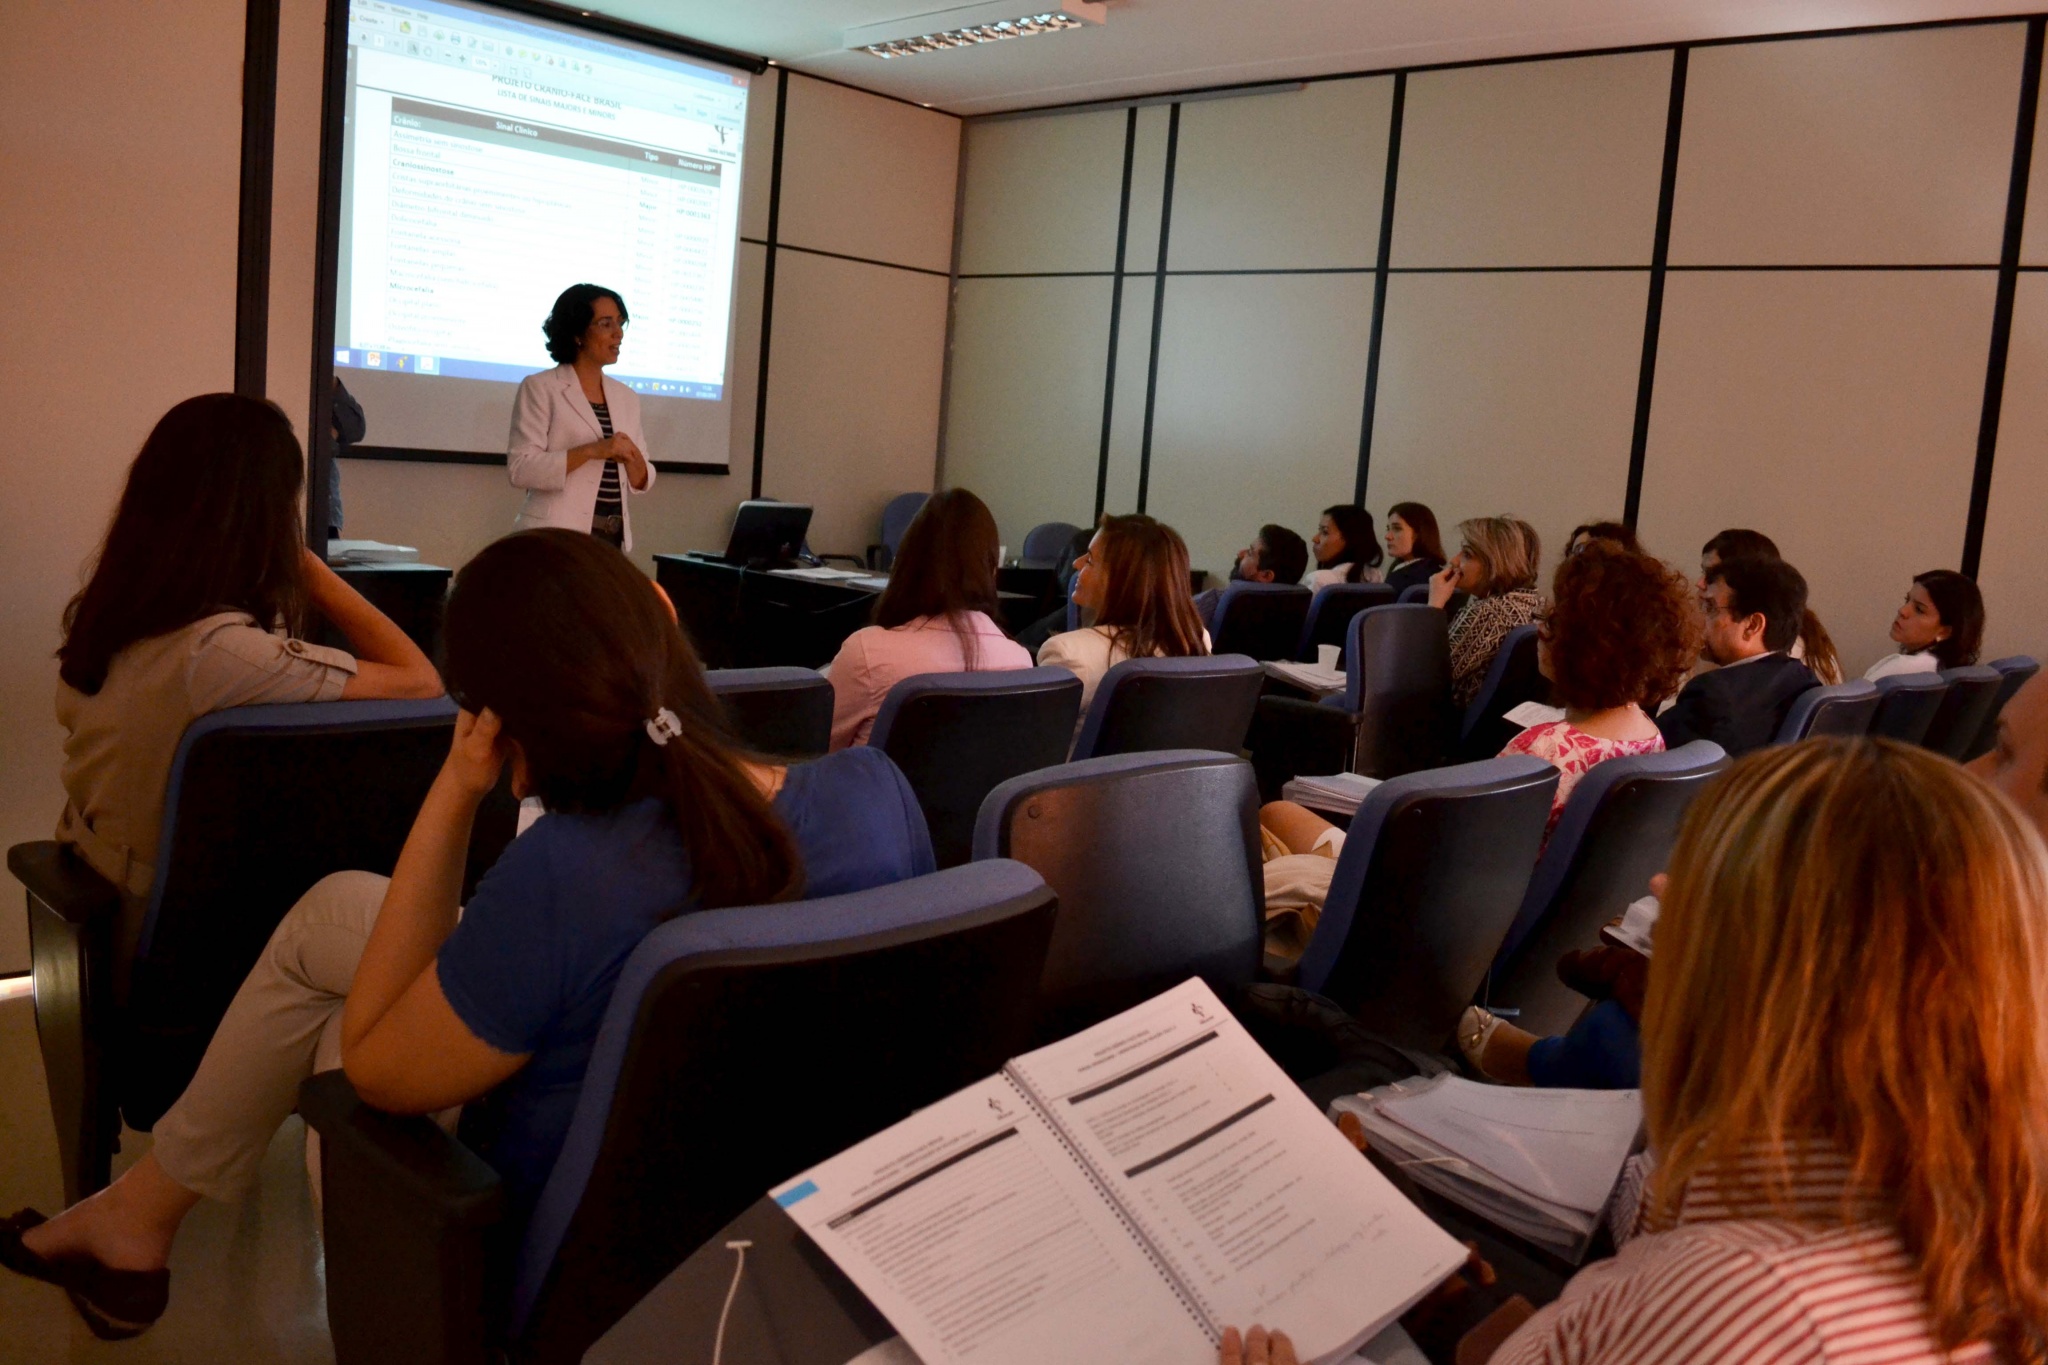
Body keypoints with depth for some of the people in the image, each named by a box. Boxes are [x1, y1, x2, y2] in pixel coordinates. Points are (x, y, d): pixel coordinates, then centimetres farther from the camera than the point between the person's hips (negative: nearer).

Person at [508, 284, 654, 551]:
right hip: (555, 539, -5)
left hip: (613, 539, 5)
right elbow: (520, 469, -12)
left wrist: (632, 460, -8)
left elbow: (641, 482, 13)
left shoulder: (626, 398, 12)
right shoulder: (540, 388, -2)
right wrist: (591, 450, -20)